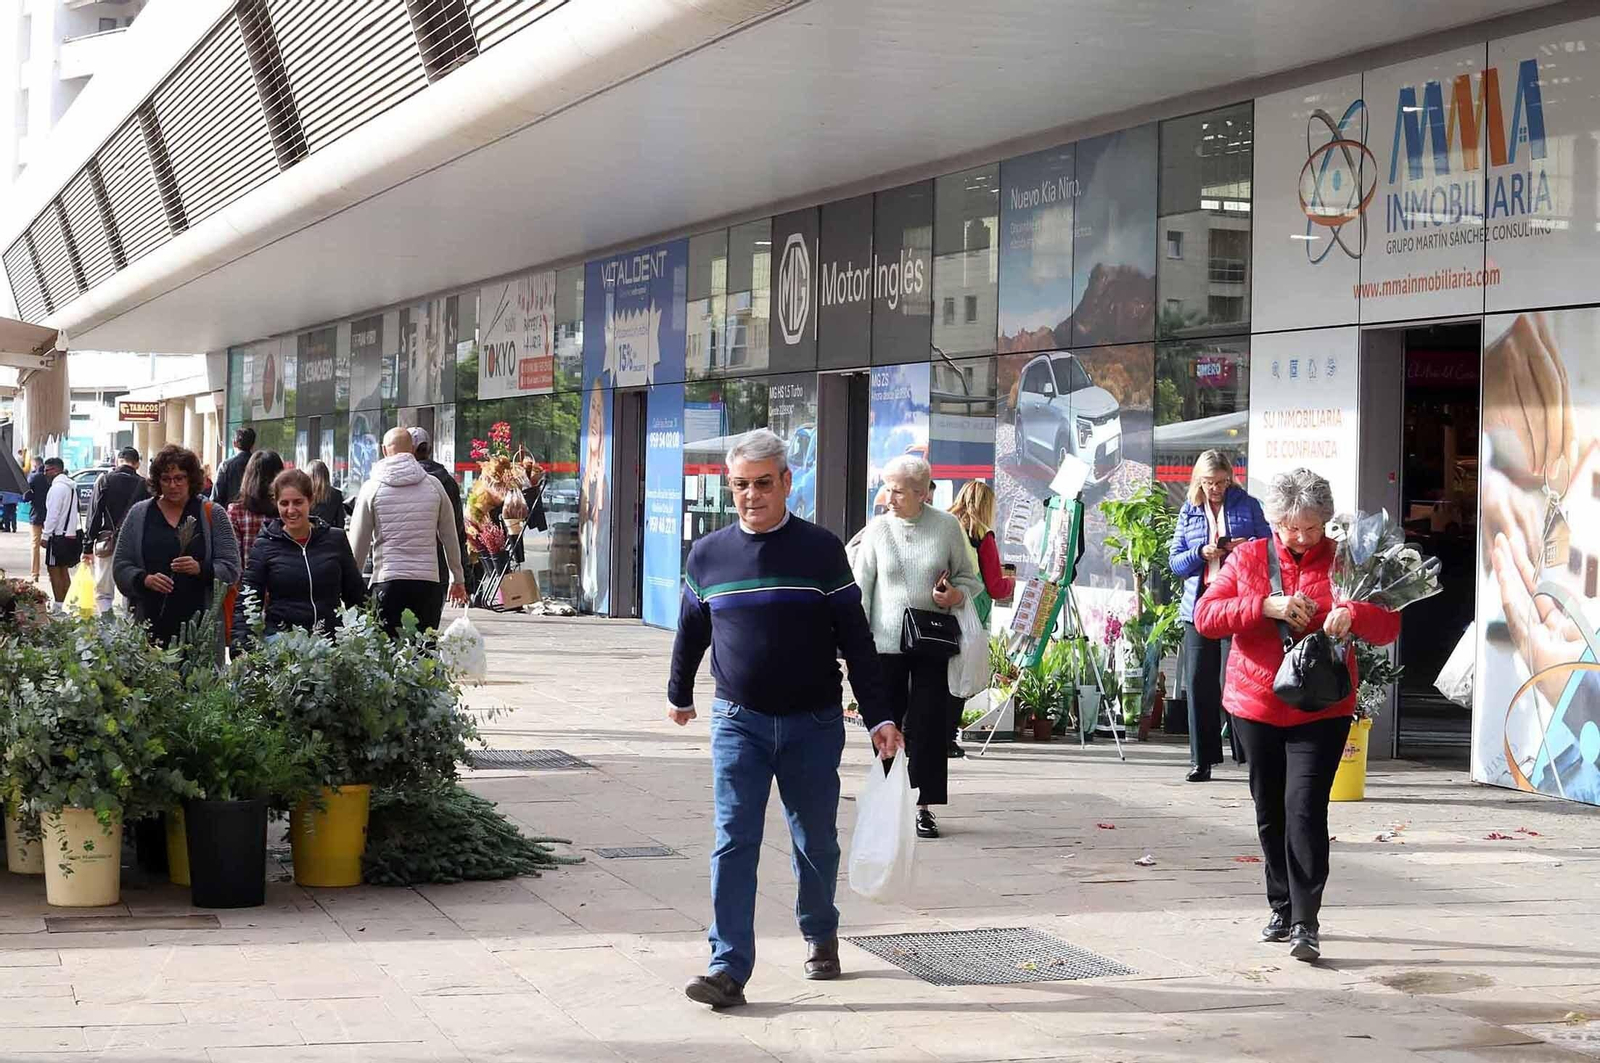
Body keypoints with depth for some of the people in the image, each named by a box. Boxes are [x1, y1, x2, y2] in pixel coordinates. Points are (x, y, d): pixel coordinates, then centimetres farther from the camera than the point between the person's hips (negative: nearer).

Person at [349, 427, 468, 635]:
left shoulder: (372, 489, 1)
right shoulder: (433, 485, 6)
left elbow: (358, 544, 4)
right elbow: (450, 538, 13)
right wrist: (458, 579, 26)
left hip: (387, 583, -2)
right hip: (428, 582, 2)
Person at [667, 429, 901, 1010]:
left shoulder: (821, 550, -3)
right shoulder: (708, 555, 4)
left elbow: (855, 638, -1)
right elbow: (691, 632, 20)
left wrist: (878, 716, -4)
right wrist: (679, 694, 31)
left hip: (814, 723, -1)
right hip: (738, 721, 1)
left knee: (815, 840, 11)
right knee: (734, 843, -9)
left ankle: (820, 934, 36)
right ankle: (728, 967, -11)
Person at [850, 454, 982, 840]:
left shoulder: (947, 526, 1)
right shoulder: (878, 529, 1)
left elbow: (970, 577, 11)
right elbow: (860, 588, 3)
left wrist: (956, 595, -12)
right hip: (886, 644, 0)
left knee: (929, 724, 0)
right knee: (888, 724, 3)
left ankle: (924, 806, 8)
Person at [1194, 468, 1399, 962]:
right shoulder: (1246, 558, 6)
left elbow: (1388, 625, -3)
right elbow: (1206, 615, -5)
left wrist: (1354, 614, -26)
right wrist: (1266, 606, -19)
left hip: (1321, 709, -3)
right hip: (1256, 705, 3)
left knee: (1305, 810, -14)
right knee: (1270, 814, 12)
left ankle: (1306, 923, -13)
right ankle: (1283, 909, 26)